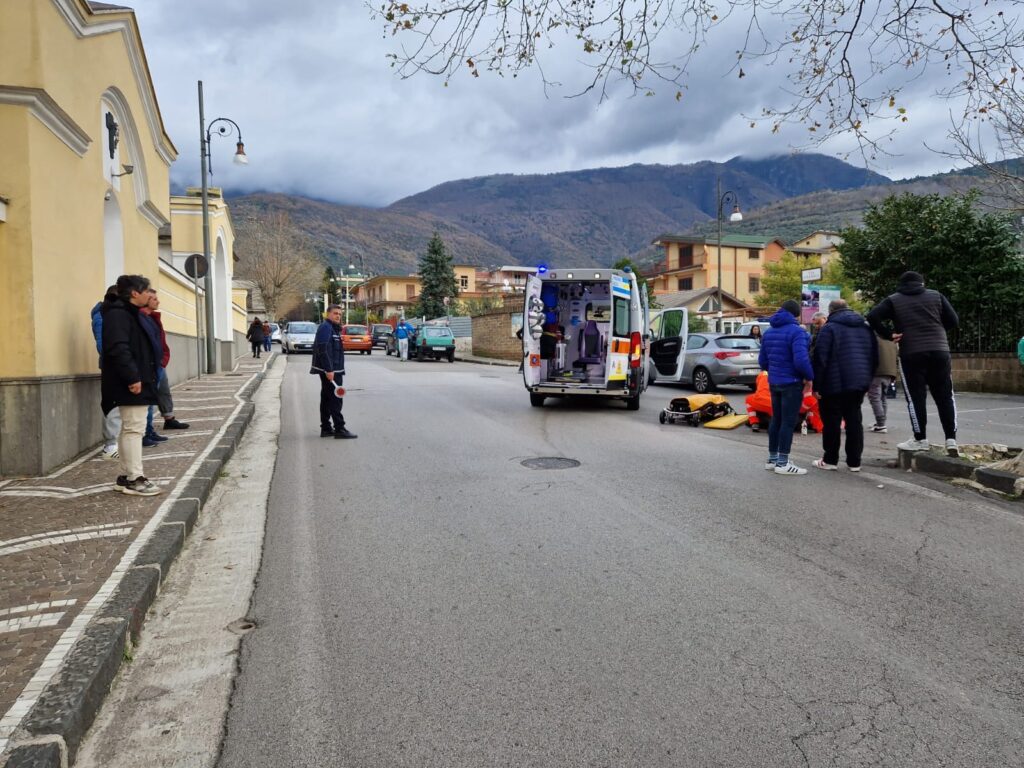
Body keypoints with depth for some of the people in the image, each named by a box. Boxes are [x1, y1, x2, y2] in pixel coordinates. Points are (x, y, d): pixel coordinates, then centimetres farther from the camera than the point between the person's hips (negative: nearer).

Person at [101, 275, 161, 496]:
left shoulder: (128, 313, 19)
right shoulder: (118, 313, -13)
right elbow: (118, 349, -24)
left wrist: (138, 377, 19)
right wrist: (132, 377, -26)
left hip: (135, 381, 11)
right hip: (131, 383, -11)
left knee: (129, 428, 13)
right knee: (134, 428, -9)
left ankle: (127, 476, 19)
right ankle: (134, 479, -5)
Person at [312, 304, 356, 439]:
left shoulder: (333, 328, 19)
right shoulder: (325, 327, -14)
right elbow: (323, 350, -23)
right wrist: (329, 370, -26)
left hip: (331, 370, 11)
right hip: (329, 371, -11)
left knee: (326, 399, 13)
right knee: (335, 400, -10)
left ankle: (326, 429, 18)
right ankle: (339, 429, -9)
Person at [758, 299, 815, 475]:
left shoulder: (769, 332, 11)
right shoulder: (796, 331, -14)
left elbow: (762, 360, 15)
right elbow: (801, 360, -24)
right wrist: (809, 377, -10)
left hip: (774, 382, 8)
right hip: (791, 383, -8)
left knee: (776, 419, 16)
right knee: (788, 422, -3)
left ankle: (772, 459, 22)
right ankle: (782, 463, 0)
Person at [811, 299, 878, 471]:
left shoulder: (829, 328, -7)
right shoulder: (866, 328, 14)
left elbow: (820, 359, -13)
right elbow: (874, 358, 16)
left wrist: (817, 385, -9)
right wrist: (867, 379, 20)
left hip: (835, 384, -6)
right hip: (859, 382, 6)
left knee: (832, 422, 3)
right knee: (854, 421, 9)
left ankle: (830, 460, 9)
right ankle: (854, 462, 10)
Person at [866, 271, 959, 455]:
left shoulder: (893, 300, 6)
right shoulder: (936, 295, 12)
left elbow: (872, 317, -8)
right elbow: (953, 321, 8)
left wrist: (889, 335, -2)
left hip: (911, 354, -2)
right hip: (939, 351, 2)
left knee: (915, 397, 3)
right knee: (945, 396, 8)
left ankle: (920, 439, 6)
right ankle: (951, 438, 5)